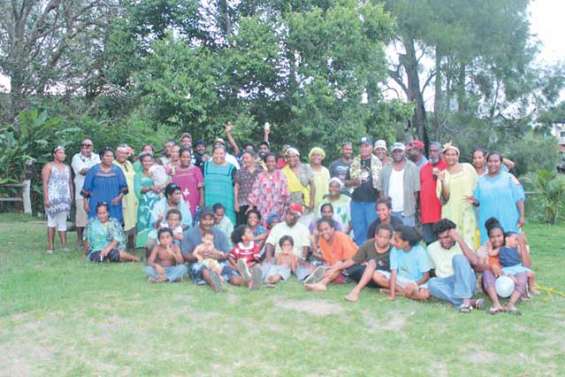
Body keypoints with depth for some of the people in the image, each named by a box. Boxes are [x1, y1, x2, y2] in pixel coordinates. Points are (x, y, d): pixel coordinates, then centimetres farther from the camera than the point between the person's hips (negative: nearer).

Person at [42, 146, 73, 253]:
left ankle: (64, 245, 4)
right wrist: (46, 198, -14)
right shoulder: (49, 166, 0)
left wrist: (71, 196, 10)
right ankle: (50, 246, -1)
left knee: (63, 222, 4)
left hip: (65, 198, 4)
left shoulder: (67, 167, 16)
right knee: (52, 221, -4)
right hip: (52, 198, -4)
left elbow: (70, 183, 17)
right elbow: (45, 183, -6)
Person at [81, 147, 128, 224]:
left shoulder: (117, 170, 6)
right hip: (97, 206, -1)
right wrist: (86, 203, 2)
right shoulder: (93, 170, 4)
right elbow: (86, 188, 6)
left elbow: (124, 187, 5)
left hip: (113, 206, 1)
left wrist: (119, 197, -12)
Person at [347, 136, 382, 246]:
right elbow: (347, 182, 12)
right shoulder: (354, 163, 8)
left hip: (372, 201, -2)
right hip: (356, 201, 2)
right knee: (358, 230, 7)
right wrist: (353, 182, -10)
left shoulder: (378, 163, 3)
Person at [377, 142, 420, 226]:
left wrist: (413, 206, -2)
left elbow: (416, 190, 2)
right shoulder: (385, 169, 11)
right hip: (389, 211, 2)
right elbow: (380, 189, 11)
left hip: (407, 211, -2)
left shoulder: (412, 168, 3)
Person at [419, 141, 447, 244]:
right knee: (428, 242, 10)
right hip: (426, 213, 5)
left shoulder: (447, 167, -1)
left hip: (441, 212, -5)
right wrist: (419, 209, 15)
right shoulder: (423, 168, 15)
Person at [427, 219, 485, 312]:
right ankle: (471, 302, -36)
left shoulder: (461, 244, 1)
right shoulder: (432, 248, 6)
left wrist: (460, 240, -22)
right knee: (432, 283, -32)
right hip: (446, 284, 2)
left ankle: (465, 299, -38)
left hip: (466, 284, -2)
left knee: (458, 258, -27)